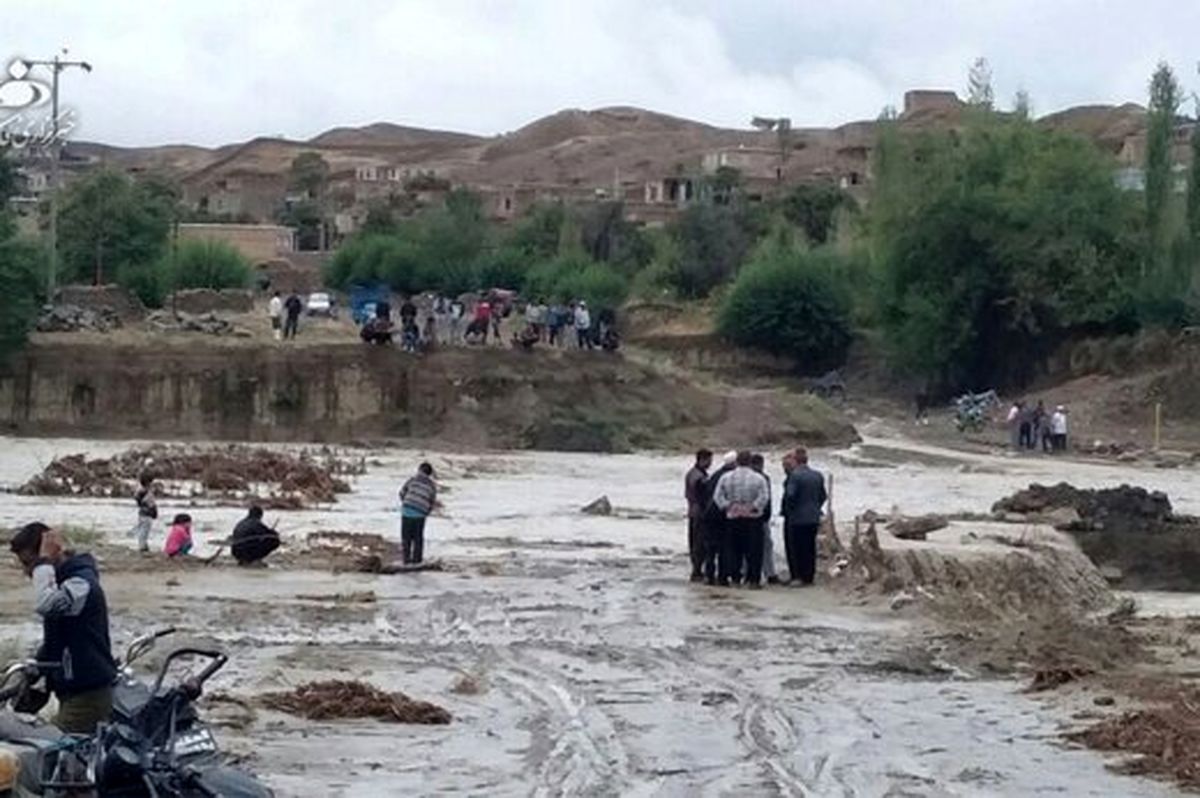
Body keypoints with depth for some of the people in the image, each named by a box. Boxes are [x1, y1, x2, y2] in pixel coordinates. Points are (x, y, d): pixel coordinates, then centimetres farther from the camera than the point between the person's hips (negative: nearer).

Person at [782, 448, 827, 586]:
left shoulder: (795, 475, -14)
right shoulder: (818, 475, 7)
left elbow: (790, 495, -18)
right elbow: (823, 496, 12)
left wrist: (789, 509, -3)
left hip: (797, 519, -6)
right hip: (813, 518, 6)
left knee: (796, 548, 0)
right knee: (810, 548, 10)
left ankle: (797, 576, -2)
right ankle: (809, 576, 13)